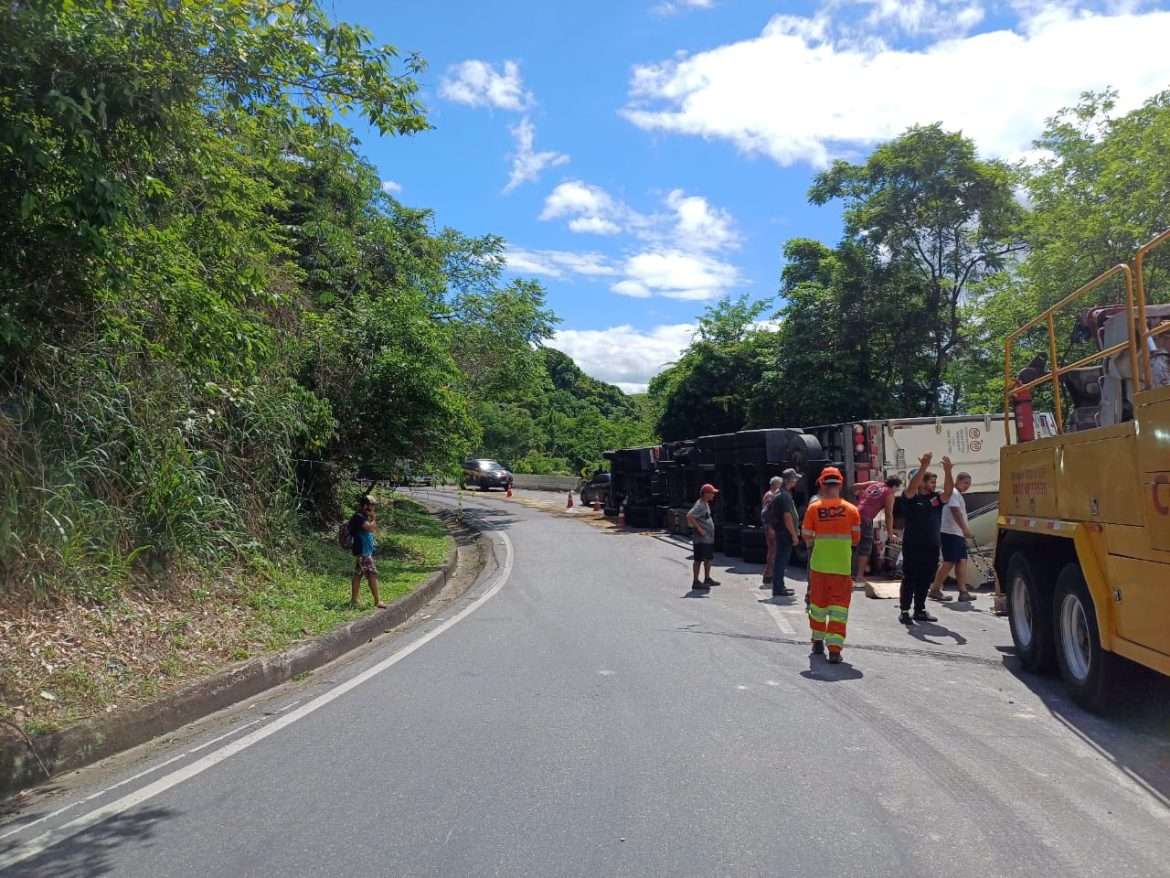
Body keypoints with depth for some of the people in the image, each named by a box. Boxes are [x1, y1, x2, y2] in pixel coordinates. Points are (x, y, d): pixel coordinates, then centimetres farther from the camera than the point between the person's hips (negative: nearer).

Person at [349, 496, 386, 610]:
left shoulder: (363, 517, 17)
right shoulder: (359, 517, -14)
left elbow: (374, 530, 22)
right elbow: (370, 528, -26)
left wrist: (373, 519, 9)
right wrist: (373, 519, -9)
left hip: (365, 551, 10)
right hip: (363, 552, -10)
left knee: (358, 576, 10)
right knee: (372, 575, -8)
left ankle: (353, 602, 13)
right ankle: (377, 601, -3)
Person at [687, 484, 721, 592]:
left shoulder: (706, 504, 15)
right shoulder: (699, 505, -17)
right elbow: (689, 516, -28)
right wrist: (698, 528, -24)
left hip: (709, 537, 10)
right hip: (701, 538, -10)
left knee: (708, 558, 17)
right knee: (699, 559, -6)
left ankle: (707, 579, 29)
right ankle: (696, 582, -3)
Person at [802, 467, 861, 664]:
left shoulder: (813, 508, -6)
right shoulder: (851, 509, -3)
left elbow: (806, 537, 0)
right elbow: (855, 539, 2)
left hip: (818, 563, 1)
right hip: (842, 565, -1)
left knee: (818, 602, 16)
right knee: (839, 606, 1)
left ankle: (818, 641, 30)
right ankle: (834, 649, -7)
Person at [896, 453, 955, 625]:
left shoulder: (936, 498, 9)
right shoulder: (911, 498, -4)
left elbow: (949, 491, -8)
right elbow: (912, 486, -24)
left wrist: (947, 471, -22)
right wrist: (923, 467, -33)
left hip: (931, 547, 5)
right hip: (912, 546, -5)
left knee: (925, 580, 11)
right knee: (909, 579, -2)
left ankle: (920, 610, 22)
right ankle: (904, 612, 3)